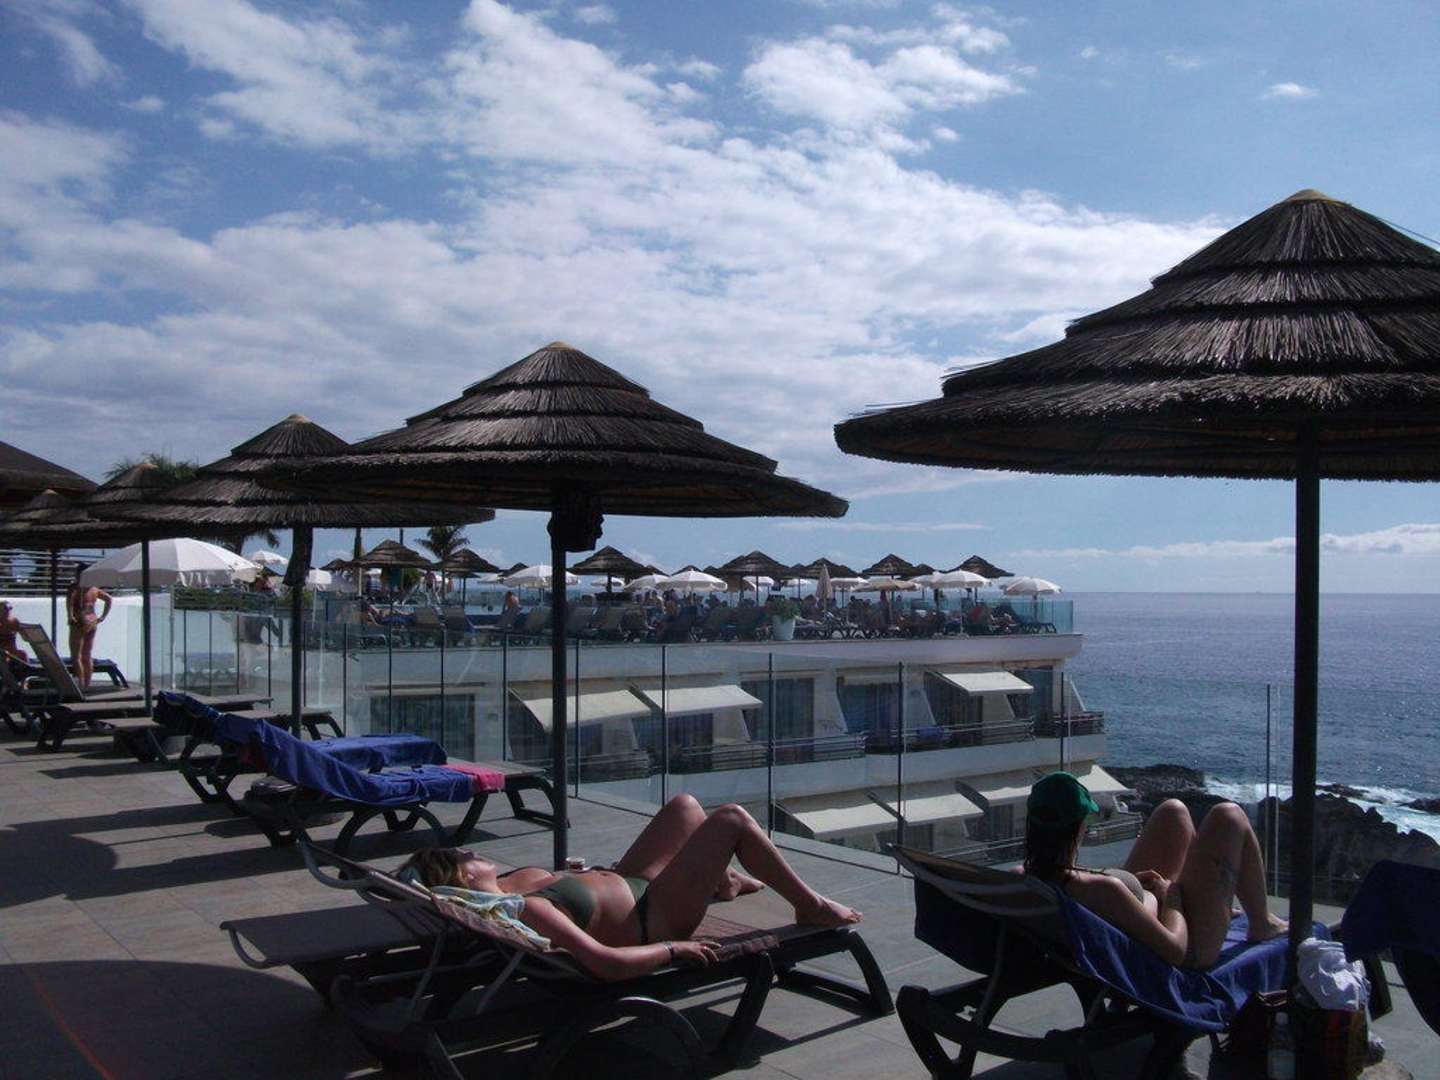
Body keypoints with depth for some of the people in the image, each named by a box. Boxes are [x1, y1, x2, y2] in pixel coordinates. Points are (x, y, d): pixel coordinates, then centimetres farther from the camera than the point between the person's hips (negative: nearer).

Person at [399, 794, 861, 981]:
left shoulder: (503, 884, -9)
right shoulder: (527, 911, -36)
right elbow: (609, 964, -40)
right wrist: (673, 950, -29)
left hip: (624, 882, 9)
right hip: (653, 917, -9)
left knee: (684, 804, 19)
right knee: (733, 819, -9)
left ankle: (725, 880, 46)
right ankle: (810, 906, 12)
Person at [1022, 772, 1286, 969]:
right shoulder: (1101, 890, -42)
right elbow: (1175, 949, -32)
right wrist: (1170, 894, -15)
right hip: (1191, 950, -7)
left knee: (1174, 810, 19)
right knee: (1229, 815, 3)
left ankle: (1224, 906, 45)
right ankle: (1262, 925, 26)